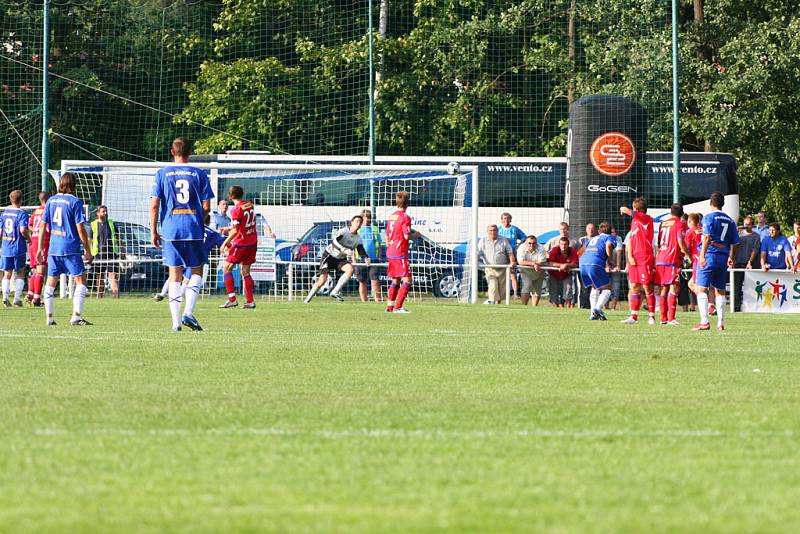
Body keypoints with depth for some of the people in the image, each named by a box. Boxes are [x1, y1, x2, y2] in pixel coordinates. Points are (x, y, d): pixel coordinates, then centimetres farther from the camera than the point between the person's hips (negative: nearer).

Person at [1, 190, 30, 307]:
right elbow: (23, 230, -22)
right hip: (18, 249, -4)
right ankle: (17, 298, 4)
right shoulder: (22, 213, -9)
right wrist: (28, 238, -2)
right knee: (20, 273, 10)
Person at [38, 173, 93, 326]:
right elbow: (80, 229, -10)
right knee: (80, 279, 0)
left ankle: (49, 317, 12)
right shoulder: (75, 202, -7)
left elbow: (42, 226, 10)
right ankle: (76, 316, -9)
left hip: (53, 248, 5)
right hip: (71, 249, -5)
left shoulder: (51, 201, 8)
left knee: (51, 282, 11)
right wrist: (88, 250, -3)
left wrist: (40, 247, 17)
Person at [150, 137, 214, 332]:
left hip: (170, 230, 1)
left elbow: (154, 204, -1)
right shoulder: (199, 174, 2)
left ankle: (176, 321, 1)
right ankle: (188, 313, -6)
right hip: (194, 230, -1)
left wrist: (153, 231, 5)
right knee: (197, 271, 11)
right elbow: (206, 206, 0)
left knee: (175, 275, 5)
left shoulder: (162, 174, 3)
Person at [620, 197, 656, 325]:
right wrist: (630, 256, 4)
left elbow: (627, 211, -19)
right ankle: (634, 316, 8)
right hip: (634, 259, 8)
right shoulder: (634, 221, 17)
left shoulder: (647, 219, -8)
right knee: (634, 287, 6)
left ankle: (651, 316, -1)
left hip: (645, 258, -8)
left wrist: (624, 210, 4)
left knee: (647, 287, -5)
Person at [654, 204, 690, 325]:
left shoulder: (663, 223, 16)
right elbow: (680, 241, -14)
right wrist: (688, 254, -4)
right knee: (674, 288, -8)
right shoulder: (680, 224, -3)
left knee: (663, 289, 11)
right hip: (673, 260, -6)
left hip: (660, 260, 6)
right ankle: (671, 318, -16)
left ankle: (663, 318, 11)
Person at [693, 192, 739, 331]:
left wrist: (702, 255, -19)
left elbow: (707, 237, -16)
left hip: (710, 255, -6)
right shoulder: (730, 221, 12)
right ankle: (721, 323, 12)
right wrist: (731, 258, 24)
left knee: (701, 289, -5)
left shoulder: (709, 217, -5)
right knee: (720, 290, 13)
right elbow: (735, 243, 12)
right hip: (723, 256, 6)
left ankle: (704, 322, -15)